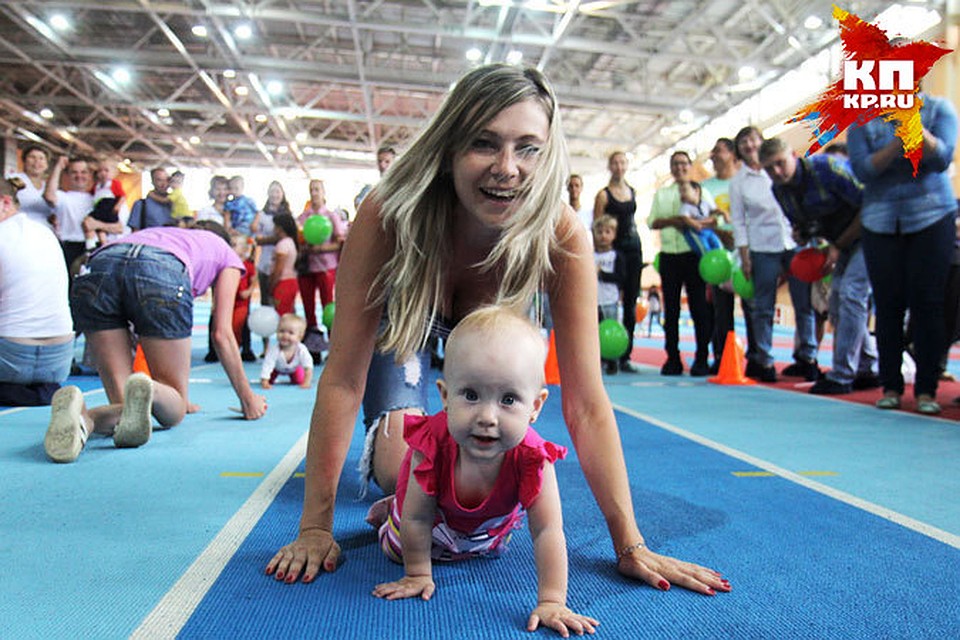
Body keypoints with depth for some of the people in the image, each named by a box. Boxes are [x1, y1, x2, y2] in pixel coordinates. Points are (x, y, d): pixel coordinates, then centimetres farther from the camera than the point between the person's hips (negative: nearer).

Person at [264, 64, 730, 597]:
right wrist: (315, 527, -34)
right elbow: (343, 378, -35)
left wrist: (630, 545, -34)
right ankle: (380, 438, 23)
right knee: (398, 472, -15)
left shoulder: (563, 236, -37)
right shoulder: (388, 217, -40)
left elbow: (585, 403, -33)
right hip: (404, 317, -1)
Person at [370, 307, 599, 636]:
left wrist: (551, 602, -39)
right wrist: (418, 575, -19)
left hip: (490, 528, 2)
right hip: (436, 519, -1)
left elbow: (547, 532, -38)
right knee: (395, 550, 21)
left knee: (492, 549, 34)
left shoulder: (532, 459, -44)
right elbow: (417, 519, -30)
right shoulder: (432, 445, -43)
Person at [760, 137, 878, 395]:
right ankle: (868, 370, 19)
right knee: (837, 301, 6)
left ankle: (842, 376, -15)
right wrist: (801, 234, -11)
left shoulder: (827, 168, -23)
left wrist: (839, 246, -19)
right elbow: (798, 222, 15)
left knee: (851, 293, -19)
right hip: (841, 242, 8)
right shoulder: (779, 190, -1)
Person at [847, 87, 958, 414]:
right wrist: (897, 143, -19)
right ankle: (891, 386, 10)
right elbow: (862, 169, -6)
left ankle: (926, 389, 4)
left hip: (932, 218, 0)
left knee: (927, 303, -4)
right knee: (888, 305, 0)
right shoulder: (862, 120, 5)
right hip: (881, 223, 1)